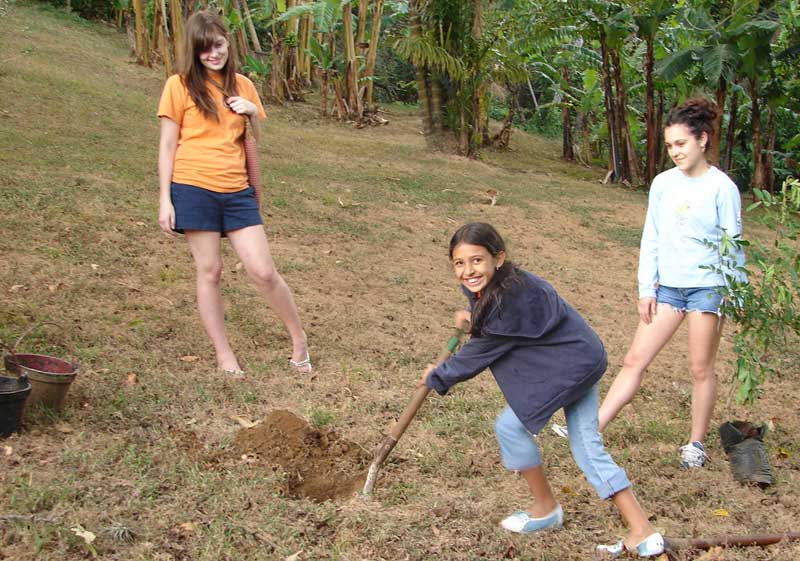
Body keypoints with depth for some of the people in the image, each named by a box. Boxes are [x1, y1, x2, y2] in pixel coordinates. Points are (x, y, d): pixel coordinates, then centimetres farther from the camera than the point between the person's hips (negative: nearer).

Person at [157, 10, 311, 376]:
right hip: (194, 190, -2)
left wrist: (253, 113, -4)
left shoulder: (242, 86, 10)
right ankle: (224, 355, 14)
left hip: (237, 191, 3)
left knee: (264, 272, -2)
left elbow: (255, 141, 17)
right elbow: (168, 145, 0)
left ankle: (299, 341, 16)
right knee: (209, 271, 3)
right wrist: (165, 199, -5)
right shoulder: (180, 85, 0)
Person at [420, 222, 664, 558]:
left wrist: (438, 377, -2)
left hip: (570, 365, -10)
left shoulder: (509, 300, -26)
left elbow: (479, 353, -15)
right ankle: (643, 535, 10)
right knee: (588, 448, 9)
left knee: (511, 427, -1)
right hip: (584, 358, 10)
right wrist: (474, 317, 20)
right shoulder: (505, 282, 1)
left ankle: (546, 510, 17)